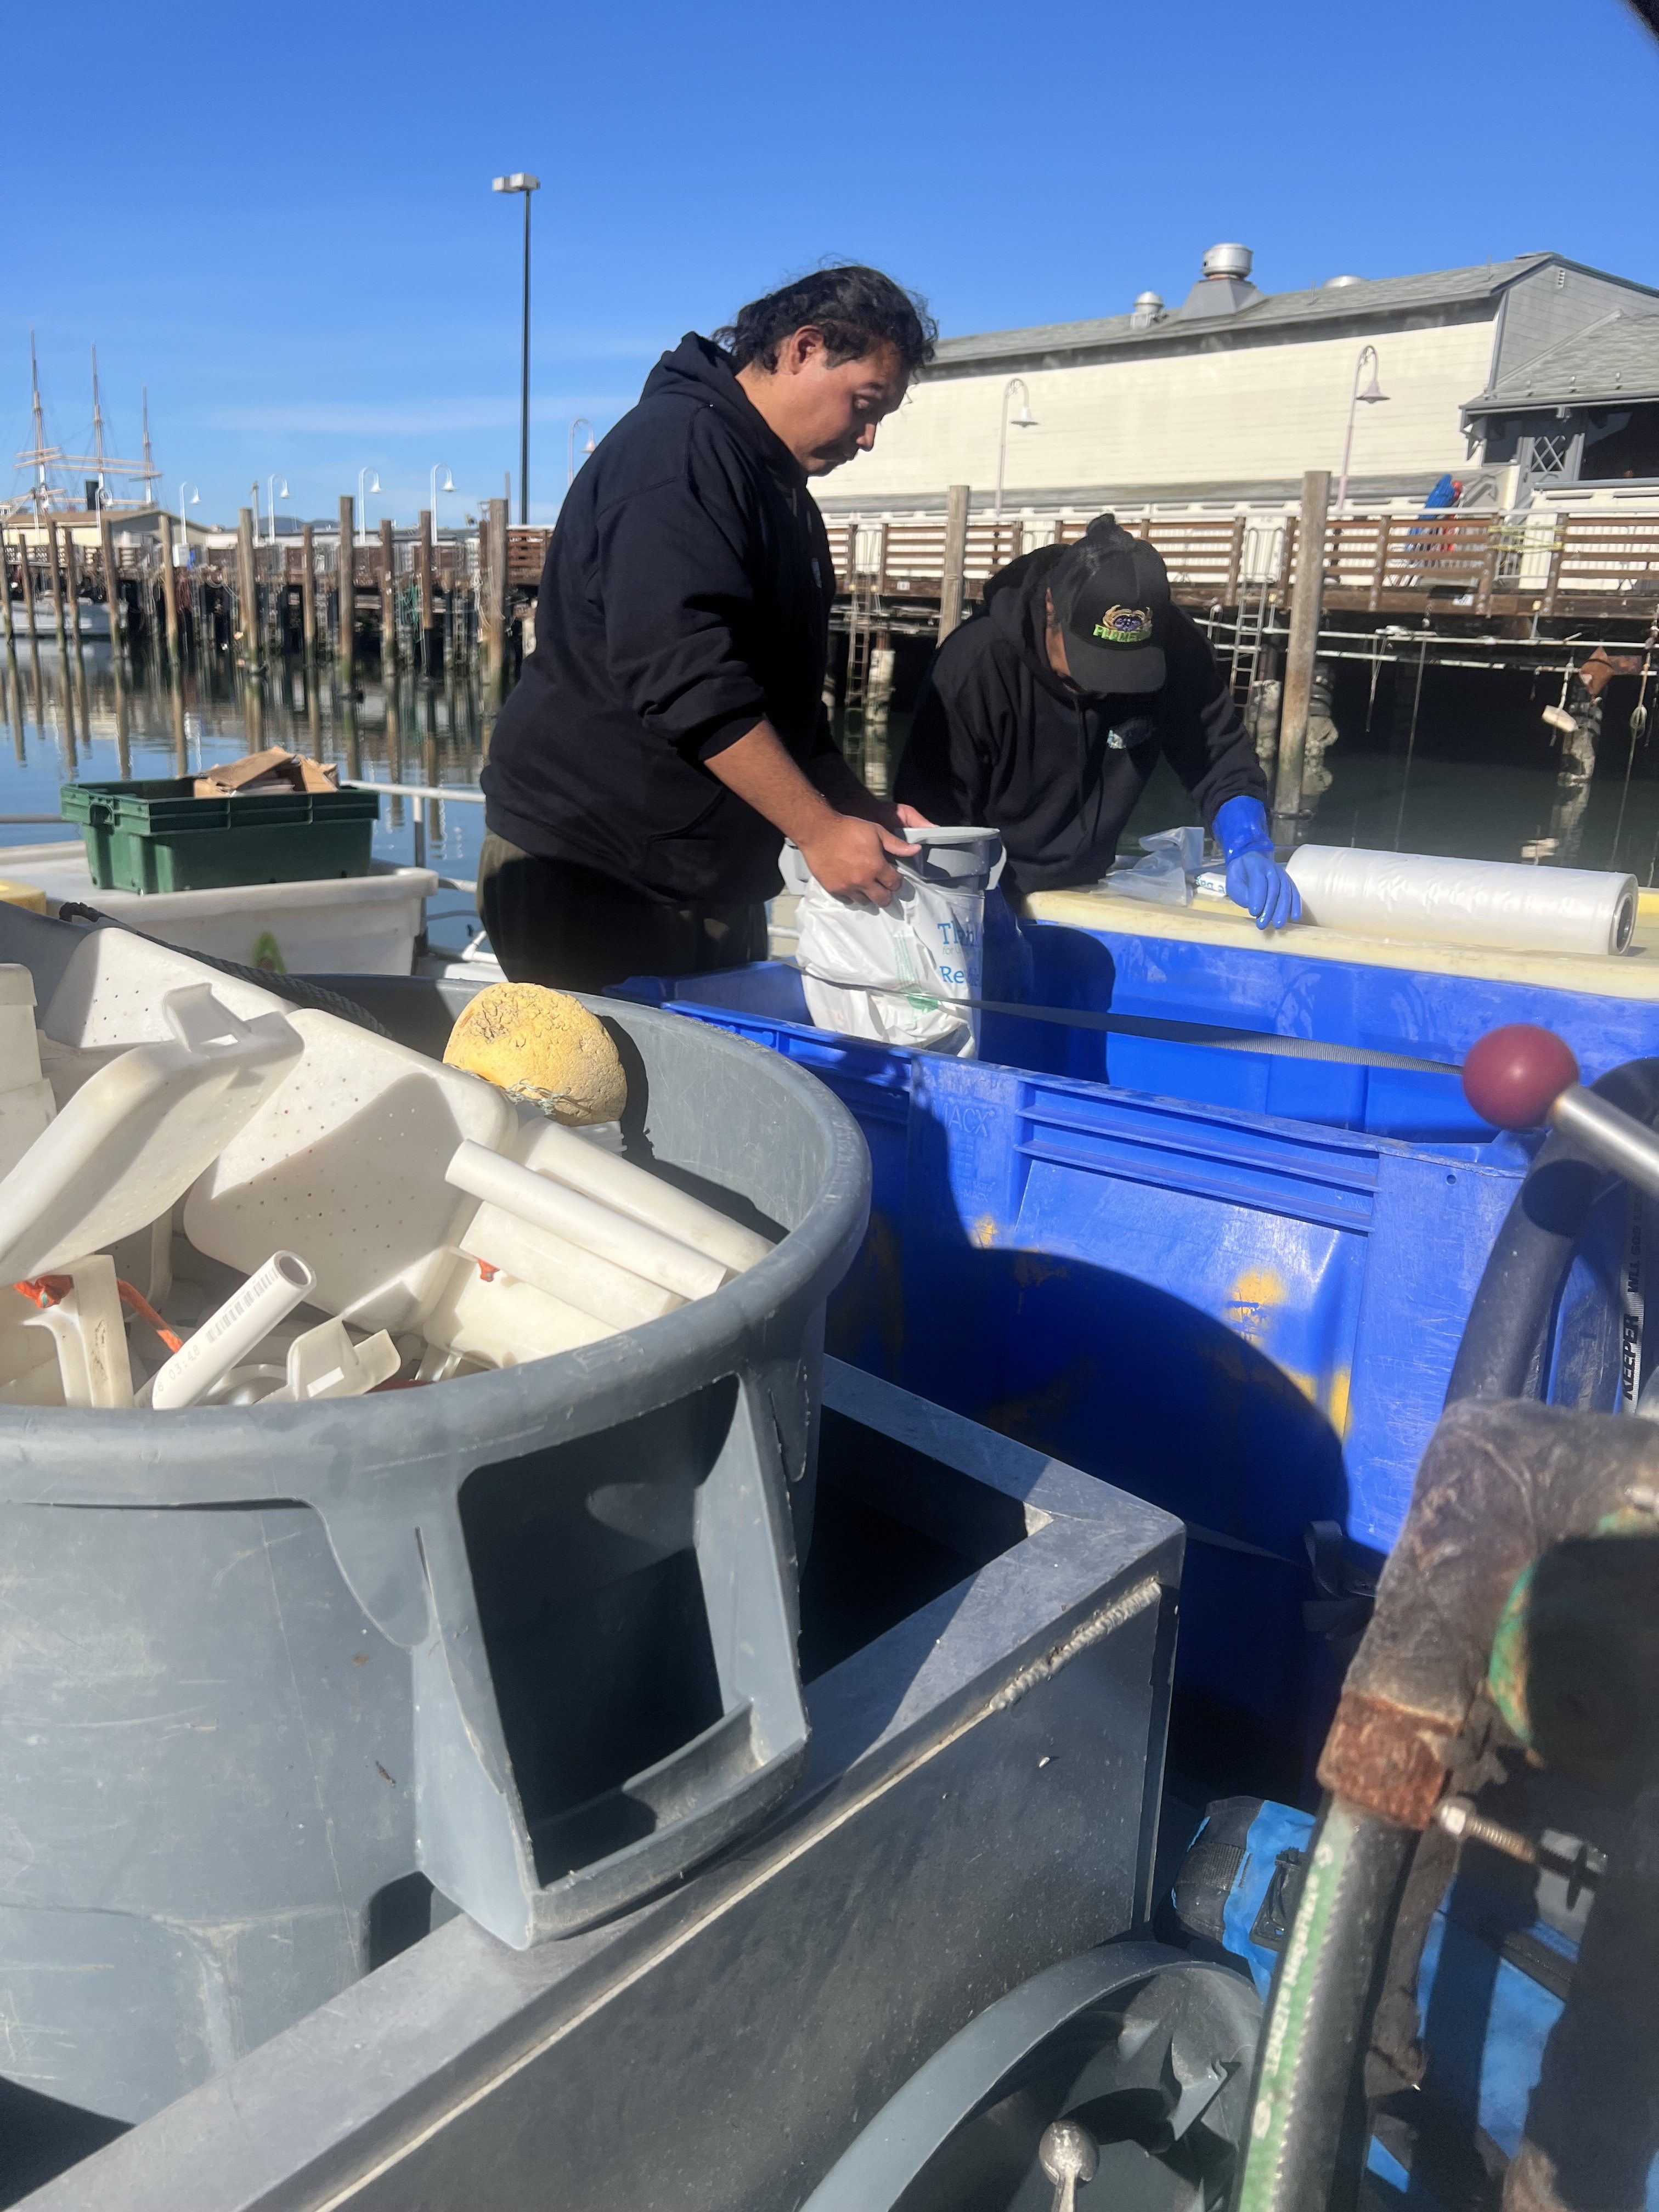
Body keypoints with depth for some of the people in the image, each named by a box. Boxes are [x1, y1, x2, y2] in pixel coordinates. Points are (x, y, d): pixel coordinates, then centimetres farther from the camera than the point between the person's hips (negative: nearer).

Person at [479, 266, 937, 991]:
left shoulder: (784, 492, 17)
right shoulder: (678, 445, -13)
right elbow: (685, 678, -24)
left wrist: (861, 809, 7)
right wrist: (820, 830, -22)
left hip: (712, 880, 9)